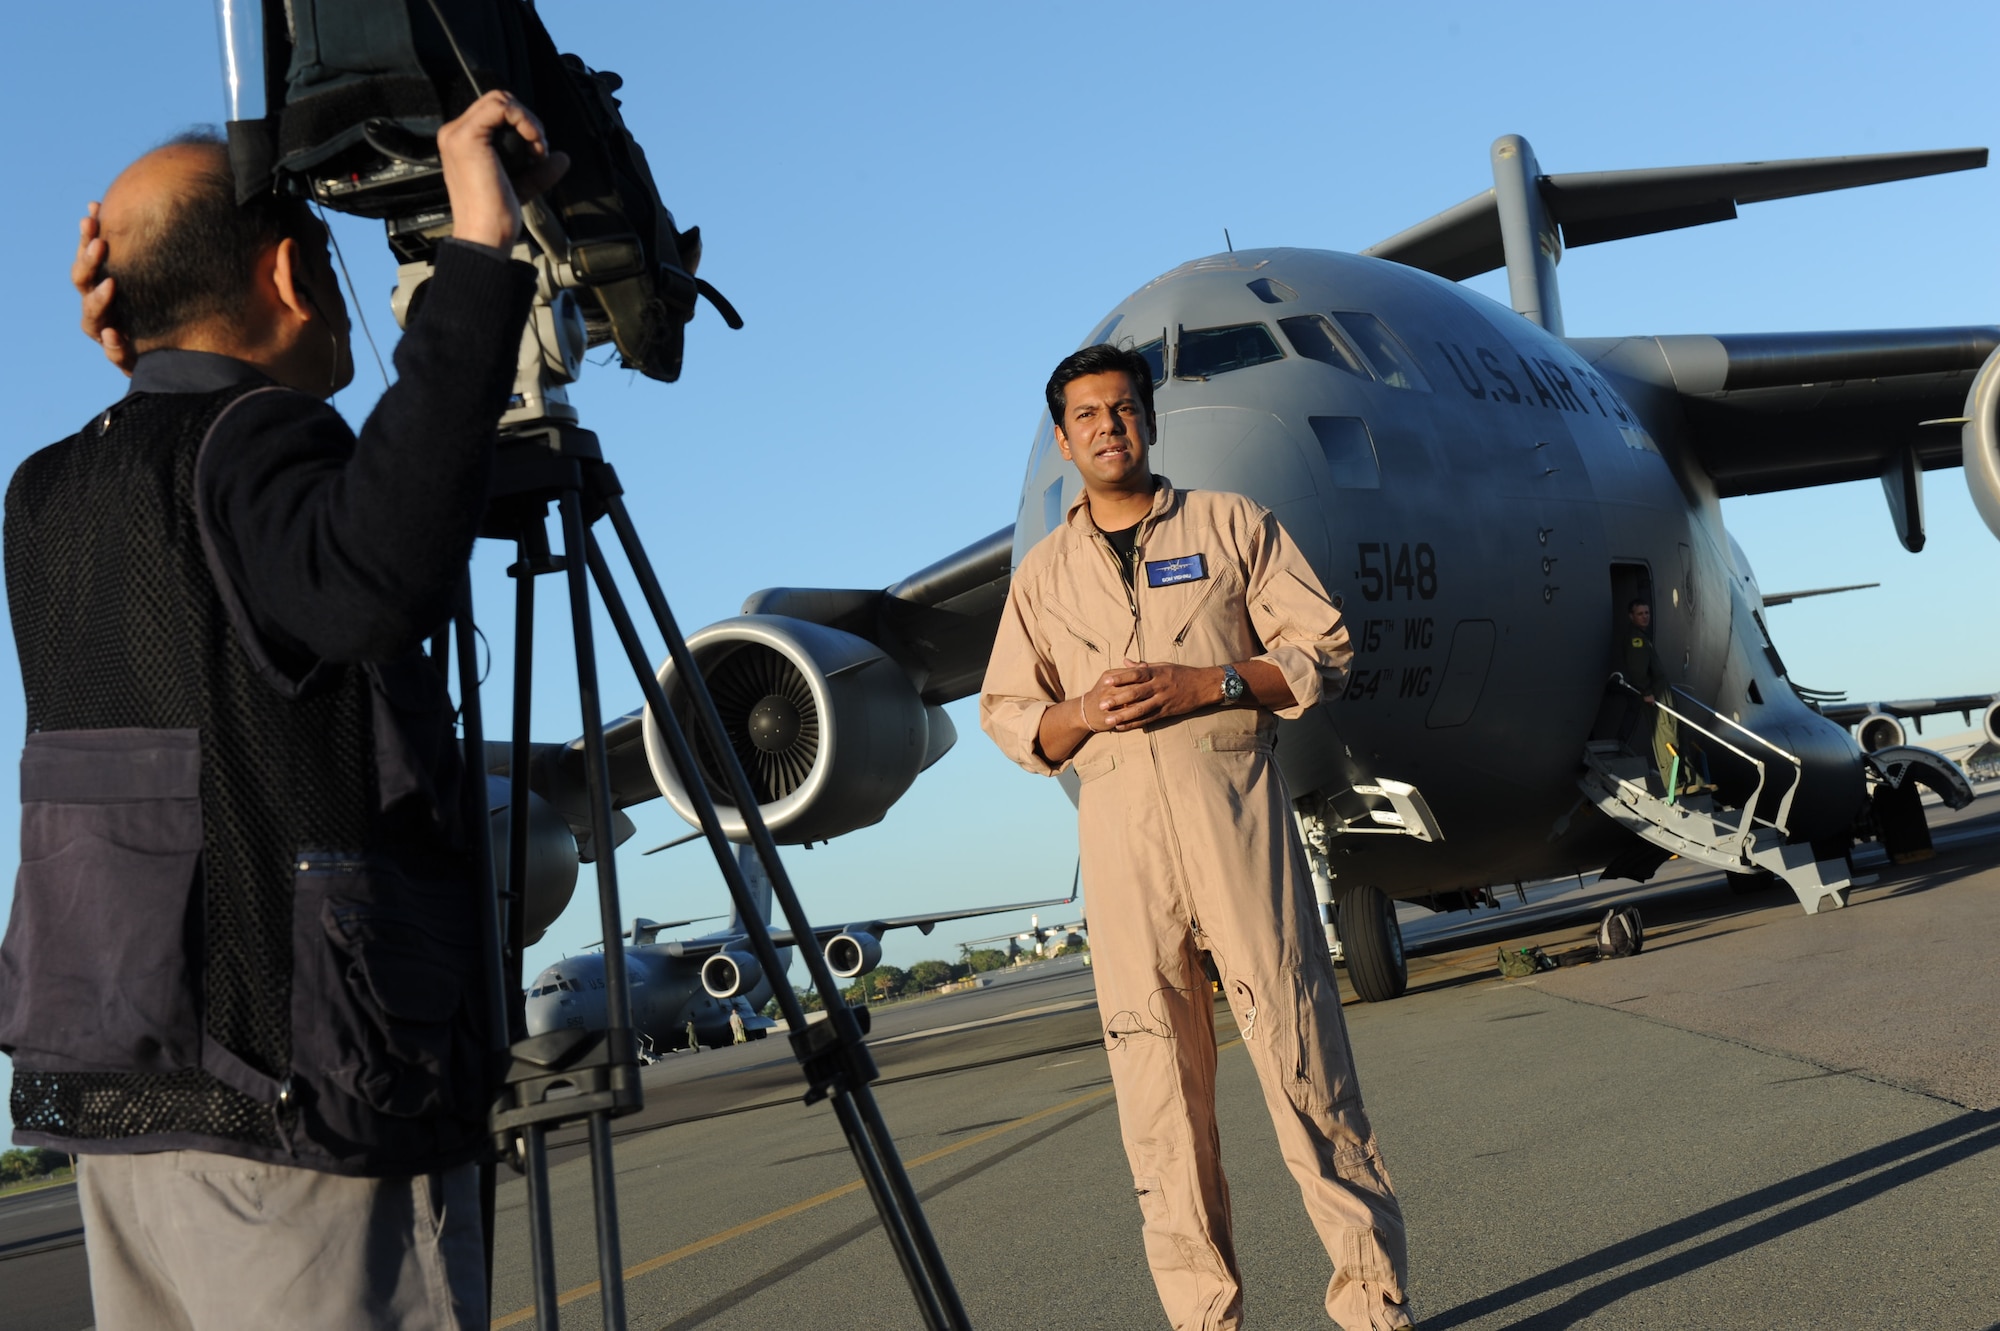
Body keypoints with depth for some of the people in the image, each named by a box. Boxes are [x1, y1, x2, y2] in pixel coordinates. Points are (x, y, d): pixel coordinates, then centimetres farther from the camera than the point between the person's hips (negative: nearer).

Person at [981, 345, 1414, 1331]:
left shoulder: (1229, 524, 10)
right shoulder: (1042, 571, 17)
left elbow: (1321, 648, 5)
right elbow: (1005, 712, 15)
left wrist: (1206, 683, -10)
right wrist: (1082, 712, -6)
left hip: (1230, 794, -2)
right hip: (1114, 816, 3)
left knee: (1296, 1042, -6)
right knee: (1152, 1060, 1)